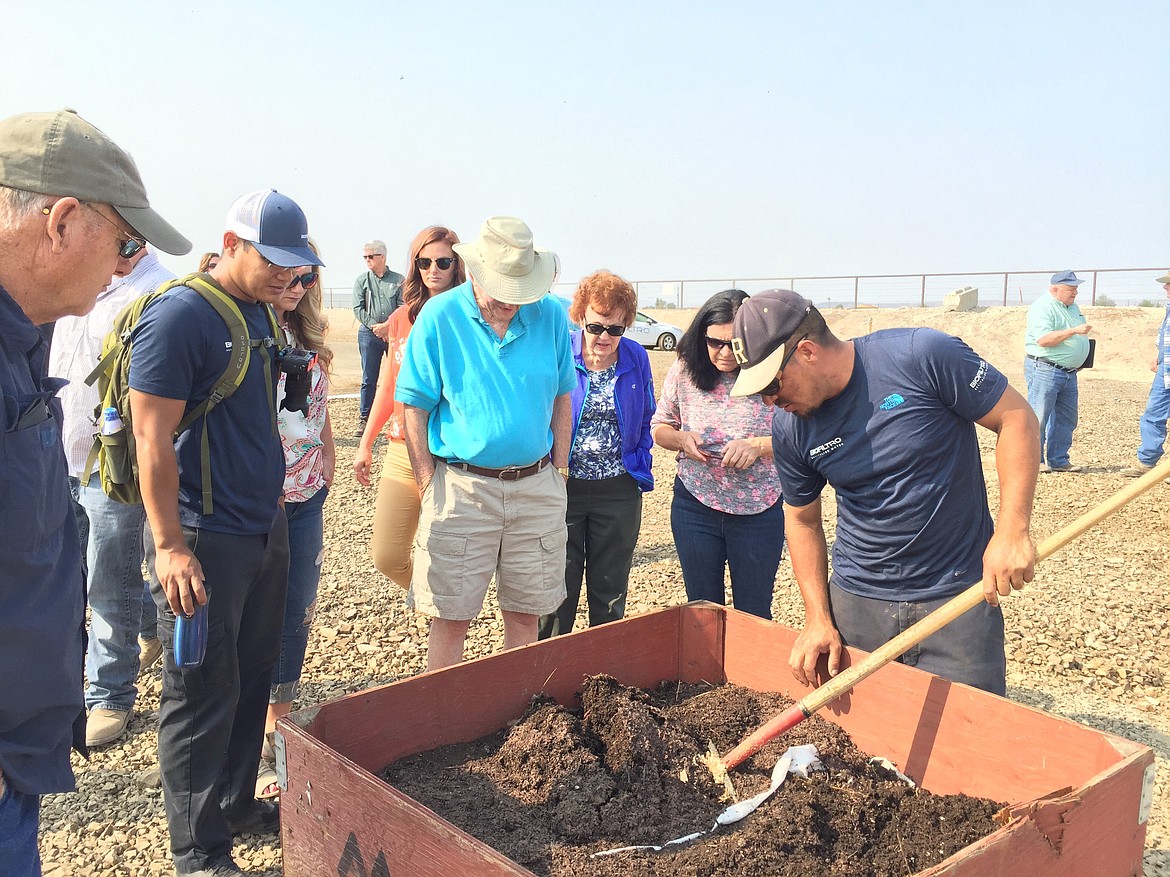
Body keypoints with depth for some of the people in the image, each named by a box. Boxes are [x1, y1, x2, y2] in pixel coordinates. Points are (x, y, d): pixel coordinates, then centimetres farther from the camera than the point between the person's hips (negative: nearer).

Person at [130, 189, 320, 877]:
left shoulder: (263, 315, 11)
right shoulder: (179, 316, -15)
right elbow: (153, 439, -17)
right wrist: (170, 546, -19)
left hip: (266, 529, 8)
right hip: (204, 540, -8)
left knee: (254, 678, 16)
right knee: (204, 696, 2)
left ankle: (237, 804, 33)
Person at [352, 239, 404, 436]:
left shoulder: (399, 280, 4)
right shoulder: (361, 280, 8)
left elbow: (404, 308, -2)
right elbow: (358, 309, 2)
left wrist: (388, 326, -14)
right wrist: (376, 327, -10)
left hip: (395, 333, -1)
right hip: (369, 333, 1)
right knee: (369, 380, 3)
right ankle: (364, 419, 9)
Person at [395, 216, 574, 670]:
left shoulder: (551, 315, 1)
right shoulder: (440, 317, -7)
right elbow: (415, 408, -4)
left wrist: (559, 470, 7)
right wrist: (428, 486, -7)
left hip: (537, 487, 3)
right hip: (462, 487, -2)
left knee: (526, 614, 13)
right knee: (451, 617, 3)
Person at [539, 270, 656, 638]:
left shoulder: (637, 359, 1)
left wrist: (640, 466, 4)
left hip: (619, 490, 2)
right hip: (563, 485, -2)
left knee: (610, 591, 13)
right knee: (557, 588, 6)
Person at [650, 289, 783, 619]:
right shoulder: (685, 371, -4)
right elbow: (659, 427, 8)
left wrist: (757, 445, -22)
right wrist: (682, 439, -13)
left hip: (759, 512, -2)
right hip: (695, 506, 2)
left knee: (754, 615, 11)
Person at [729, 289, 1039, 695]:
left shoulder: (923, 357, -17)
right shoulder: (790, 427, -4)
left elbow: (1016, 418, -8)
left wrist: (1012, 530, -18)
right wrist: (818, 619, 0)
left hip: (959, 597, -3)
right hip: (856, 600, 3)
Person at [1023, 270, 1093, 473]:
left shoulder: (1072, 307, 16)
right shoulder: (1042, 308, -13)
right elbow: (1044, 339, -24)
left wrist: (1079, 360, 15)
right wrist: (1074, 331, -27)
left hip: (1068, 372, 9)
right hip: (1044, 370, -9)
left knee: (1066, 419, 11)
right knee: (1038, 418, -6)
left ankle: (1058, 460, 20)